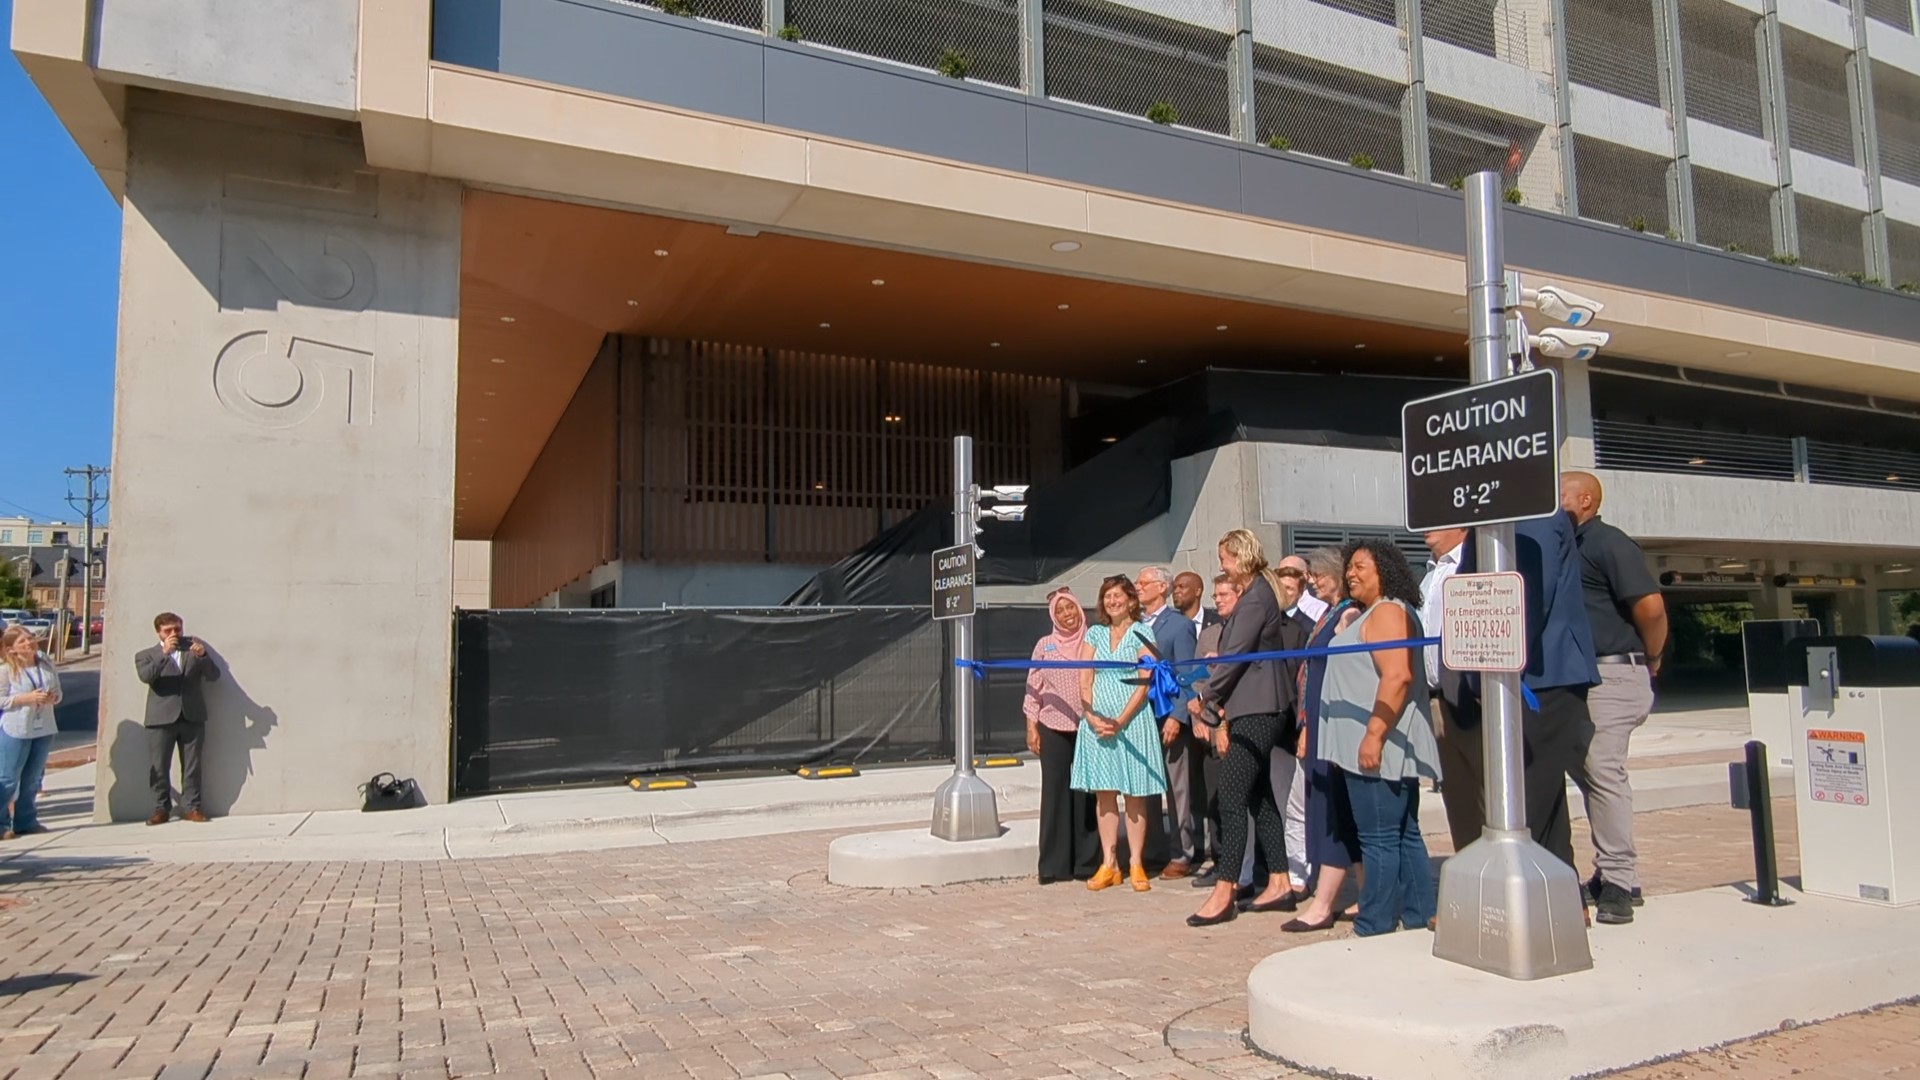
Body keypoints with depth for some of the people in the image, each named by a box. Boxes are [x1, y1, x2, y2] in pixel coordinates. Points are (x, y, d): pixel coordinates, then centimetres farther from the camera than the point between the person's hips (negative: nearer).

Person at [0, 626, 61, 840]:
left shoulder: (47, 666, 5)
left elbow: (58, 693, 12)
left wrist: (52, 698, -10)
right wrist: (28, 698, -22)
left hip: (44, 729, 5)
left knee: (33, 778, 14)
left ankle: (26, 821, 24)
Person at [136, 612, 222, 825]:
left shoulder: (192, 647, 14)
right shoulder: (146, 655, 10)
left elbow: (214, 675, 6)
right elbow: (146, 676, -11)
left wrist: (203, 656, -10)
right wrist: (164, 653, -20)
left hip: (192, 716, 1)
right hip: (161, 718, -1)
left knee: (192, 766, 3)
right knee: (158, 767, -1)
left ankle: (192, 807, 9)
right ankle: (161, 808, 10)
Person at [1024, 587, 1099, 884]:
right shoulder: (1044, 646, 7)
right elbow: (1033, 690, 8)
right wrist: (1031, 728, 2)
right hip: (1053, 728, 1)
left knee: (1087, 793, 2)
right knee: (1055, 791, 2)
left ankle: (1087, 861, 12)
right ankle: (1055, 865, 10)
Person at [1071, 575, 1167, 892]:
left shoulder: (1141, 634, 1)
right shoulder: (1094, 635, 12)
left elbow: (1145, 683, -6)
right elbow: (1085, 681, 7)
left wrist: (1120, 720, -14)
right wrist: (1091, 717, -9)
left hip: (1132, 720, -3)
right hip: (1096, 722, 4)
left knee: (1134, 795, 1)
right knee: (1103, 794, 4)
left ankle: (1136, 864, 7)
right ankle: (1108, 864, 9)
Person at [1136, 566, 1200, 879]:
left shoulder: (1179, 624, -4)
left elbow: (1187, 676, -8)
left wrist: (1176, 716, -16)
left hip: (1169, 717, -5)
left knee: (1178, 788, 1)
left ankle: (1182, 855, 9)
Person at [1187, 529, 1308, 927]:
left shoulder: (1255, 598, -14)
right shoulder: (1260, 593, 16)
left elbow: (1235, 656, -16)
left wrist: (1205, 696, -6)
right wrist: (1218, 701, 11)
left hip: (1255, 711, -11)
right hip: (1256, 710, 11)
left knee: (1231, 798, -11)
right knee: (1259, 797, 13)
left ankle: (1223, 893, -9)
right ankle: (1279, 883, 19)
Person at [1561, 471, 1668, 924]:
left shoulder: (1609, 543, -11)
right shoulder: (1570, 546, 16)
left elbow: (1650, 607, -19)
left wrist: (1652, 657, -6)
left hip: (1612, 675, -9)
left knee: (1603, 770, -11)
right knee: (1585, 769, 12)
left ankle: (1619, 882, -4)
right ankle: (1612, 872, 22)